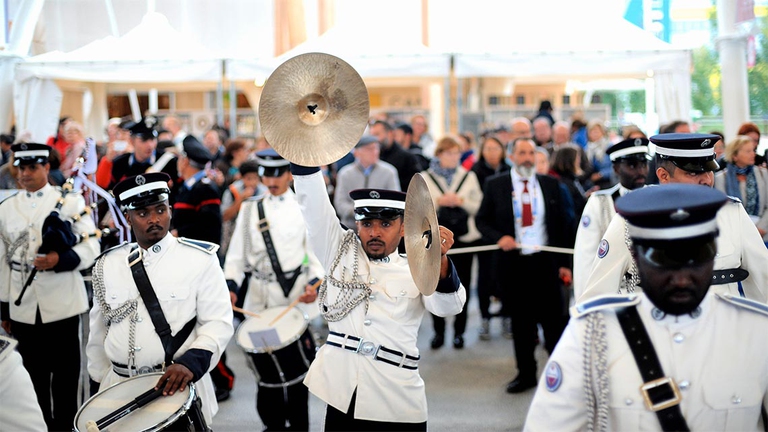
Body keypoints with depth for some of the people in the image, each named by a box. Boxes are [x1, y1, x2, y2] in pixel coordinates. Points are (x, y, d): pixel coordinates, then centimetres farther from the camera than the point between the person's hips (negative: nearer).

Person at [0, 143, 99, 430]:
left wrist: (60, 260, -23)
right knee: (34, 374, 9)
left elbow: (90, 246, -4)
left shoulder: (71, 202, 0)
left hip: (62, 305, -3)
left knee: (66, 374, 4)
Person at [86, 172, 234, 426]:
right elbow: (98, 334, 14)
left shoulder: (200, 259, -5)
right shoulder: (107, 265, 6)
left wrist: (190, 362, -24)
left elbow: (218, 323, -9)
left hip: (179, 387, -3)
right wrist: (98, 388, 14)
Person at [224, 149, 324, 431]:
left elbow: (318, 252, 1)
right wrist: (231, 285, -9)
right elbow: (237, 254, 6)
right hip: (259, 300, 2)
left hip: (296, 297, -2)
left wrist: (315, 284, -14)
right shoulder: (250, 209, 7)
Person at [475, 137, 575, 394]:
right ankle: (526, 374, 19)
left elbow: (562, 224, 7)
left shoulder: (550, 185, 5)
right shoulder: (495, 185, 1)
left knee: (554, 319, 1)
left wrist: (565, 263, 2)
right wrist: (498, 237, -15)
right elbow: (482, 220, 5)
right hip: (513, 263, 0)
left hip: (546, 261, 0)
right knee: (521, 323, 8)